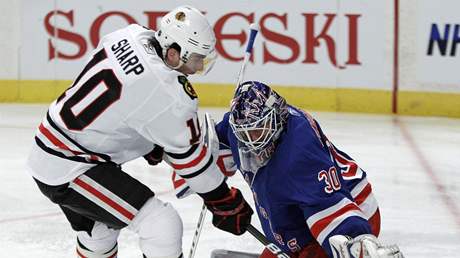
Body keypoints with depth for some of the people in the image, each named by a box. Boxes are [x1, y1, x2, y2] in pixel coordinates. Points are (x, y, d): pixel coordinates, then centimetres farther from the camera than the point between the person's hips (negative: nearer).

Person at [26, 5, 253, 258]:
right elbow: (189, 154, -16)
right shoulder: (168, 96, -27)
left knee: (99, 236, 28)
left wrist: (152, 145, 19)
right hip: (70, 172, -10)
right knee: (162, 225, -11)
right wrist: (226, 203, -4)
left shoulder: (132, 35, -4)